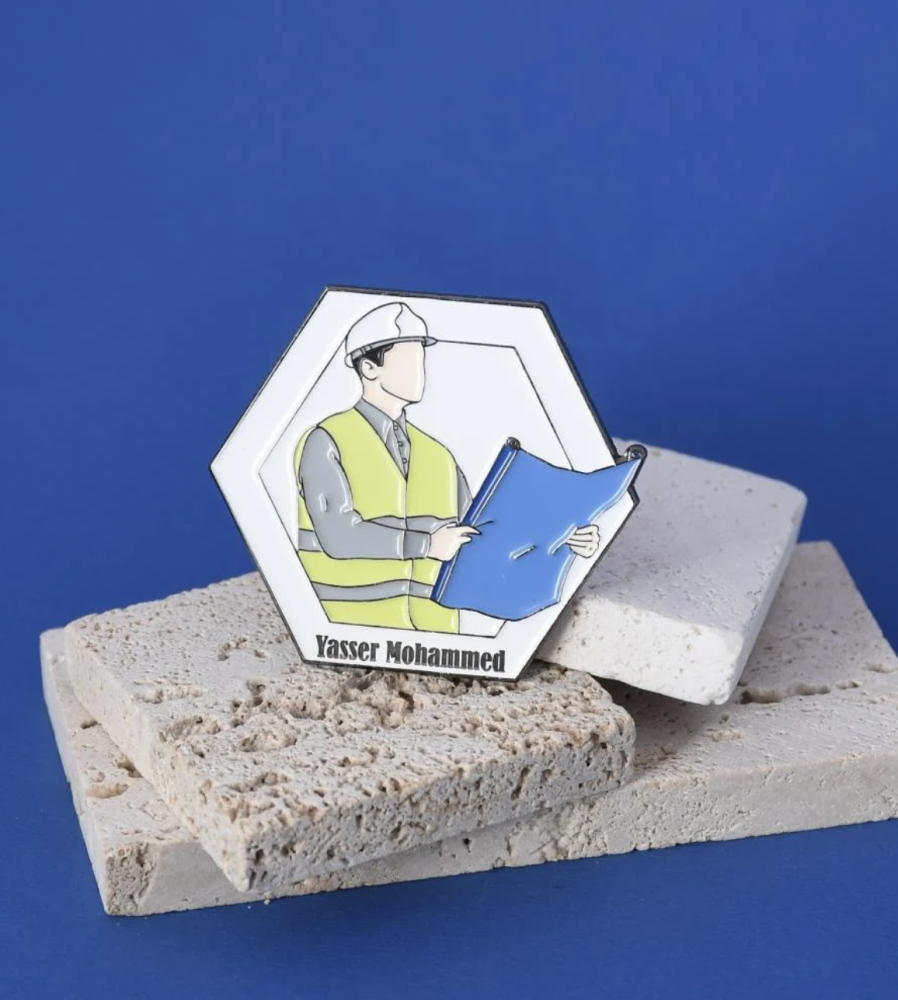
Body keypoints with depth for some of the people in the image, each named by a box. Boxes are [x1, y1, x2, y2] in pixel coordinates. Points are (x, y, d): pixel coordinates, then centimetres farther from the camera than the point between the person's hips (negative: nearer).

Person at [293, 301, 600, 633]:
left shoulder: (436, 454, 14)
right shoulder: (326, 443, -4)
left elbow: (477, 532, 11)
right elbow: (339, 536, -16)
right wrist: (427, 544, -14)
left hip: (431, 626, 5)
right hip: (355, 630, -5)